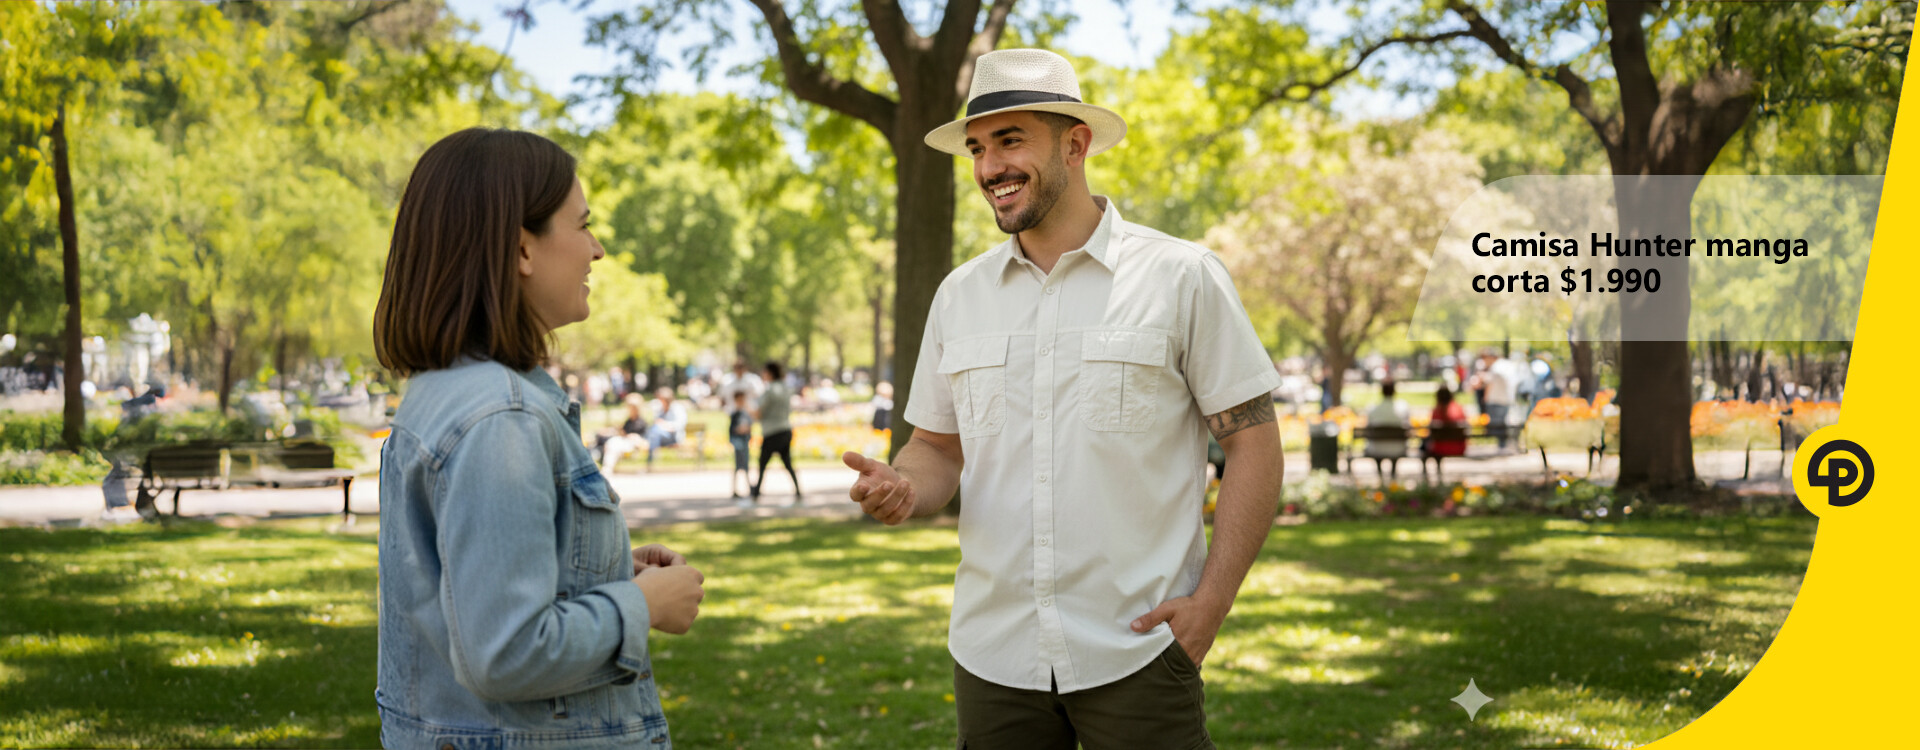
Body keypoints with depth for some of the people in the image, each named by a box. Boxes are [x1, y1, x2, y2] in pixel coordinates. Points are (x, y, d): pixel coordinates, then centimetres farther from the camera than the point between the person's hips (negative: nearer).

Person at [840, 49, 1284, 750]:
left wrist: (1210, 603, -10)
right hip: (992, 656, 4)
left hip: (1136, 654, -3)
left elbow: (1253, 444, -2)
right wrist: (902, 488, -8)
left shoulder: (1182, 276, -2)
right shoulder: (959, 293, 10)